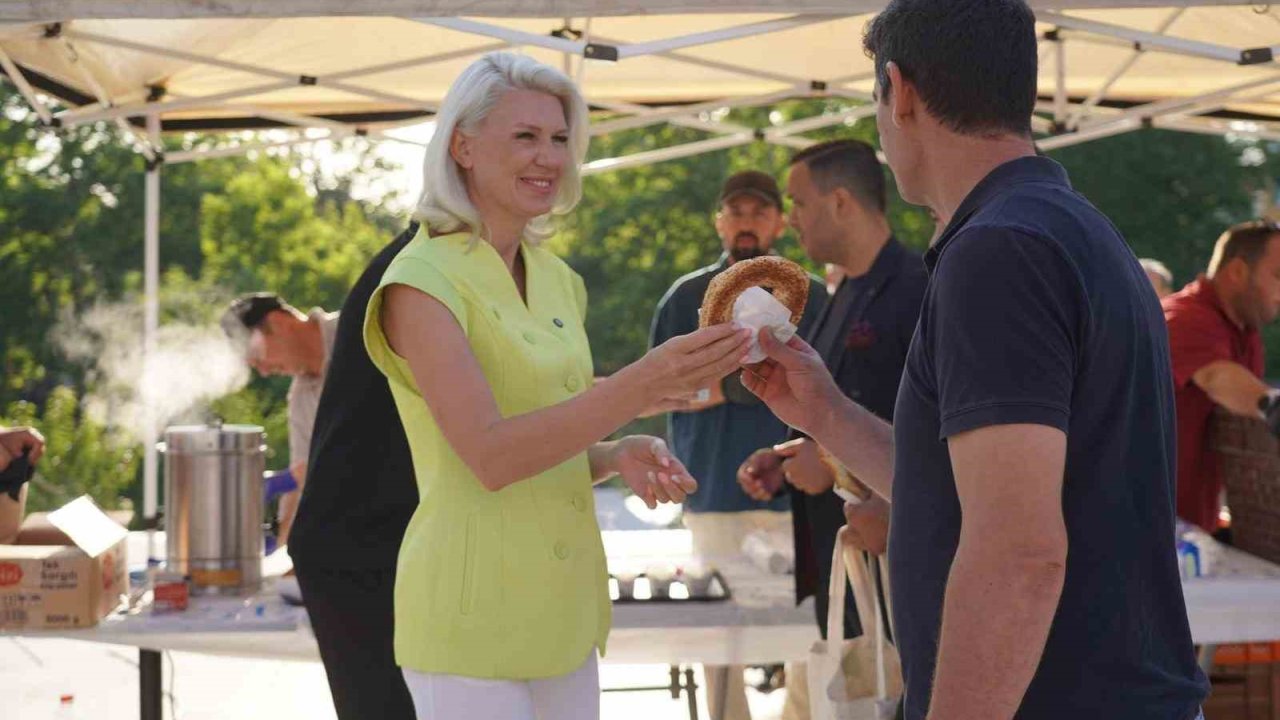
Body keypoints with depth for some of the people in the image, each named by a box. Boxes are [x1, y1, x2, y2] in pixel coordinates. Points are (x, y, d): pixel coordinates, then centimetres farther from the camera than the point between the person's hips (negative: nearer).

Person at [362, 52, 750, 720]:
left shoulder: (557, 280, 12)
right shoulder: (422, 282, -11)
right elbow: (489, 456, -22)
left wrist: (620, 455, -3)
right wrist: (641, 385, -31)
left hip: (562, 606, 7)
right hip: (475, 607, -7)